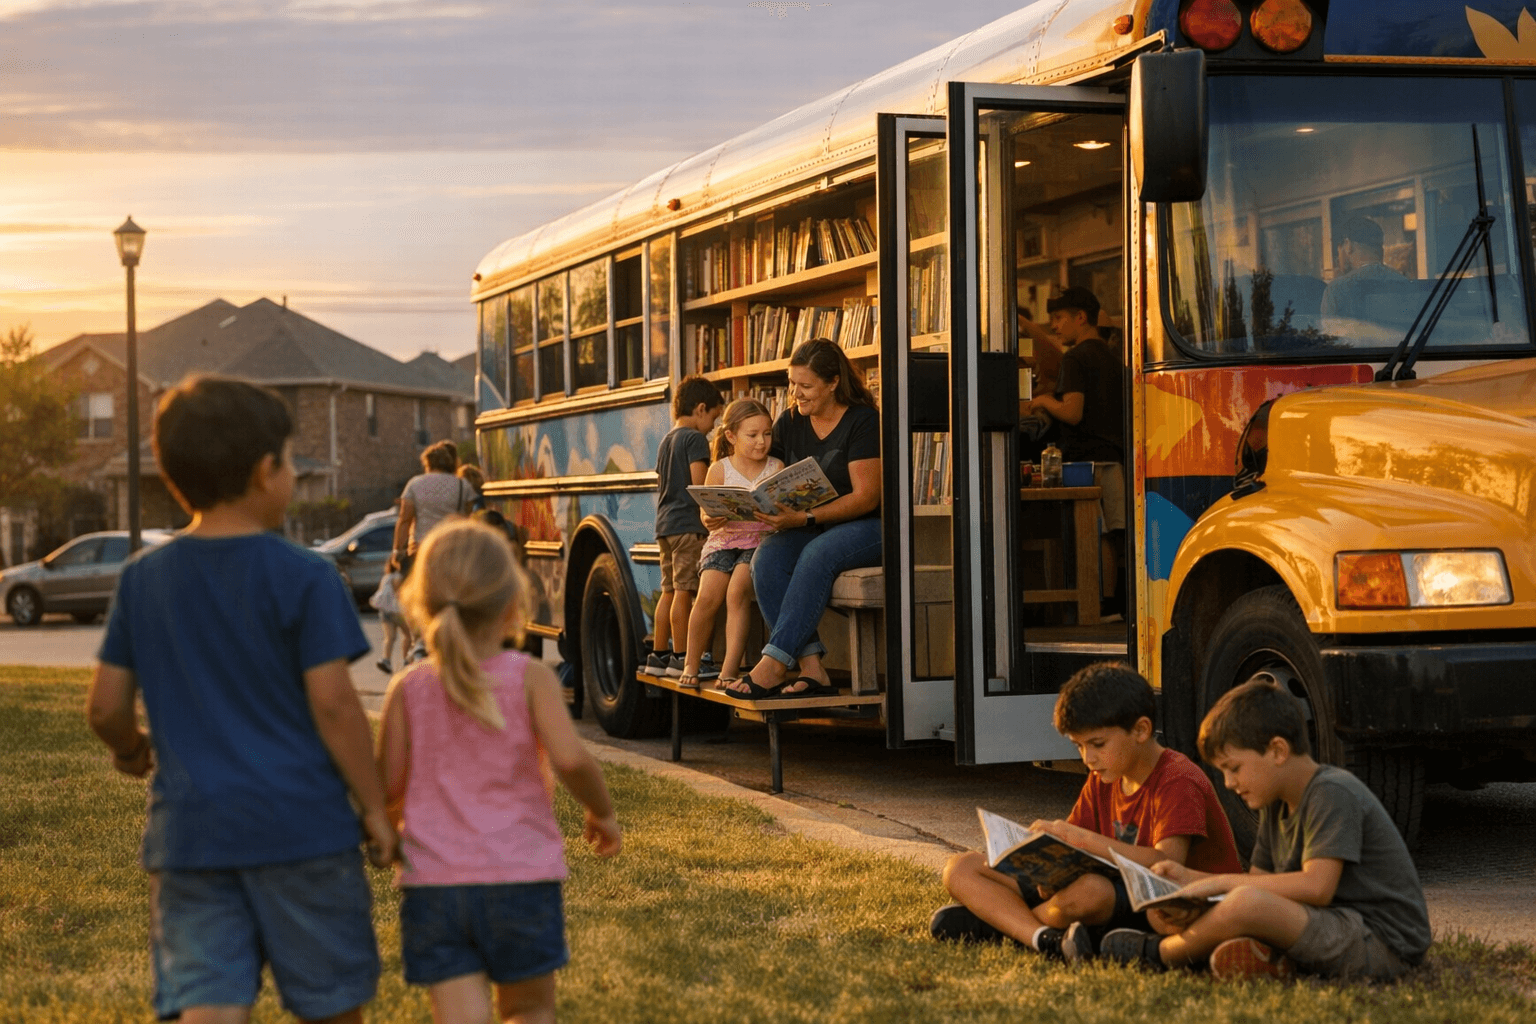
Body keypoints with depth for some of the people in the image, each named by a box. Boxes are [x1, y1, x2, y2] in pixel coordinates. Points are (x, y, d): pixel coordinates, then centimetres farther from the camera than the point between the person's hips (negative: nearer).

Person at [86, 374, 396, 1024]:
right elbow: (332, 704, -11)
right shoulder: (304, 579, -8)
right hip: (301, 825, -3)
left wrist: (132, 750, 27)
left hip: (189, 831, 3)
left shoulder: (142, 580, 5)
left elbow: (106, 706, 6)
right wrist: (375, 807, -2)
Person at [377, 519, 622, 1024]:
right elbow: (570, 757, -18)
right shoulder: (529, 678, -6)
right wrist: (602, 811, 1)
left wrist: (391, 824, 22)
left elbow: (387, 789, 0)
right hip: (520, 878, -1)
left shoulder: (408, 691, 0)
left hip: (432, 883, 1)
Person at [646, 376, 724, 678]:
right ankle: (681, 658, -10)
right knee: (684, 590, -9)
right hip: (689, 523, -9)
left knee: (669, 591, 11)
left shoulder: (665, 442, 20)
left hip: (665, 523, 9)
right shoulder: (695, 439, -7)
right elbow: (699, 481, -16)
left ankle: (659, 654, 12)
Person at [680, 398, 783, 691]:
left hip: (761, 541, -1)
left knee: (737, 591, -28)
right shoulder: (719, 470, 5)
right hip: (724, 540, 1)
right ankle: (692, 664, -1)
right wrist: (711, 520, -22)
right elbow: (706, 512, 2)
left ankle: (730, 667, -26)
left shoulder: (776, 468, 6)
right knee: (709, 595, -22)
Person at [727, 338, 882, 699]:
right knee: (765, 559, -26)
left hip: (864, 526, -6)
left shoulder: (863, 421, -10)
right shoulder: (789, 422, 9)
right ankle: (810, 667, -34)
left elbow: (866, 497, -16)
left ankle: (774, 664, -39)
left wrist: (805, 518, -28)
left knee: (816, 555, -37)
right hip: (805, 529, 6)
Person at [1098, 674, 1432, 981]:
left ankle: (1158, 954, -8)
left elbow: (1316, 887, -26)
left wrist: (1223, 882, -19)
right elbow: (1259, 880, 18)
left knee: (1245, 904, -33)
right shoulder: (1277, 804, 14)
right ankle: (1263, 955, -13)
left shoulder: (1333, 794, -16)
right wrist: (1192, 878, 2)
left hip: (1384, 945, -10)